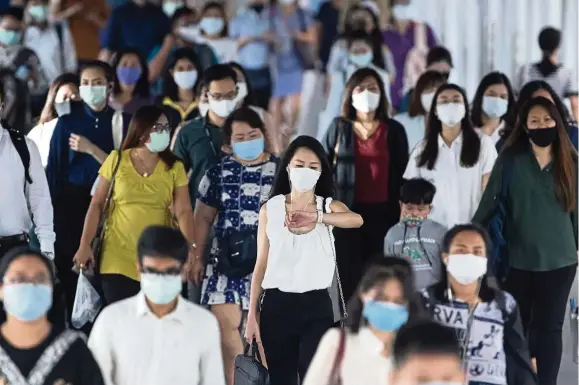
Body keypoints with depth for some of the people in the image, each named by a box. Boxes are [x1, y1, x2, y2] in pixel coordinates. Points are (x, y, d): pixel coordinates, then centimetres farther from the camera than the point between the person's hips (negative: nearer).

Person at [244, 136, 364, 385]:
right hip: (277, 304, 1)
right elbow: (261, 264, 6)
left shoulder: (329, 206, 3)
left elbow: (357, 220, -20)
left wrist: (316, 217, -34)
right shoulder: (270, 209, 5)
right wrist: (252, 314, 2)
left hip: (316, 305, -1)